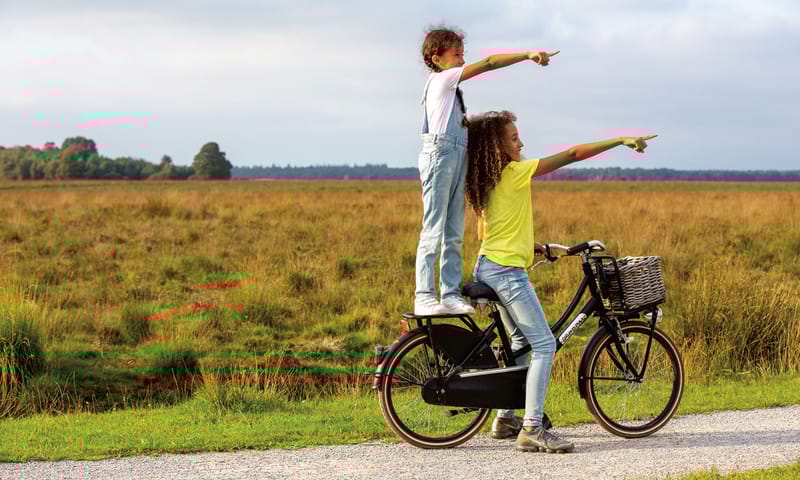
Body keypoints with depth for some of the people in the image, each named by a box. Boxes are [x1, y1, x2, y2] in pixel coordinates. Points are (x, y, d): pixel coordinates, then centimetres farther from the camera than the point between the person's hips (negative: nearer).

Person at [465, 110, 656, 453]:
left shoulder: (488, 180, 12)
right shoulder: (516, 172, -13)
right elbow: (572, 154, -13)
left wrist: (528, 245, 20)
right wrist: (621, 140, -10)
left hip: (488, 267, 10)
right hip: (507, 270, -10)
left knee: (521, 343, 21)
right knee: (544, 345, -9)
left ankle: (505, 418, 25)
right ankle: (531, 430, -15)